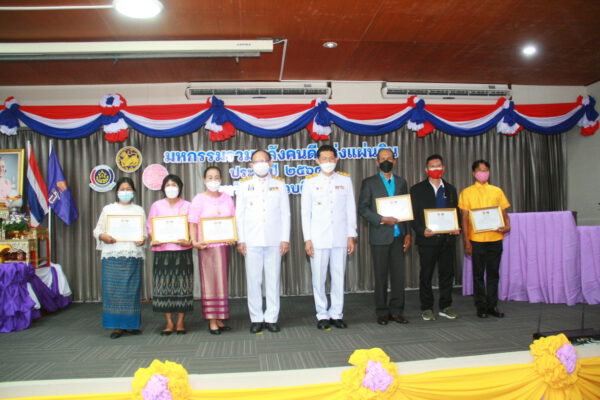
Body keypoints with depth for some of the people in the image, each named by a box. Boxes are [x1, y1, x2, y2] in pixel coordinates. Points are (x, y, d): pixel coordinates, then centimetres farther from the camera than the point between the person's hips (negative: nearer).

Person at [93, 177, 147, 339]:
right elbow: (97, 229, 9)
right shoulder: (108, 209, 13)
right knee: (113, 289, -3)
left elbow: (145, 231, 10)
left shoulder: (139, 210, 16)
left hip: (133, 255, 1)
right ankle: (117, 325, 4)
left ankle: (131, 324, 10)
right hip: (112, 254, 0)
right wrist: (103, 236, -12)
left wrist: (143, 239, -11)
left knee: (132, 289, 0)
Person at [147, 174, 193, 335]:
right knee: (164, 286, 1)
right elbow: (150, 227, 6)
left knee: (182, 285, 1)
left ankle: (180, 322, 10)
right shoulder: (156, 206, 9)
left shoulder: (187, 206, 7)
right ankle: (169, 322, 11)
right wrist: (153, 239, -14)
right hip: (162, 251, 1)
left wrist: (189, 241, -15)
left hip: (182, 251, -1)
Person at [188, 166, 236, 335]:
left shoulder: (227, 198, 11)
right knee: (210, 282, 0)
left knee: (222, 281, 8)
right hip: (207, 246, -4)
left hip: (224, 245, 4)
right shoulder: (199, 199, -1)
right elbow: (193, 223, -6)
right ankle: (212, 321, 5)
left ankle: (219, 319, 16)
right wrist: (194, 241, -20)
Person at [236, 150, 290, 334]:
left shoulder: (279, 184, 9)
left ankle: (272, 318, 12)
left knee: (273, 280, 2)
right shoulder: (244, 185, 8)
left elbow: (285, 213, 6)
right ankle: (256, 319, 12)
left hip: (274, 240, 0)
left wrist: (285, 239, -1)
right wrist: (240, 240, -1)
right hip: (252, 241, 0)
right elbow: (239, 214, 6)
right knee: (253, 280, 2)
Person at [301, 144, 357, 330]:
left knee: (338, 276, 5)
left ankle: (336, 314, 16)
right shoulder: (310, 182, 4)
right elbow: (305, 212, 2)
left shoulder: (345, 180, 8)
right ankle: (322, 315, 14)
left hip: (340, 237, 1)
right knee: (319, 278, 1)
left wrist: (351, 236, 3)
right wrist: (307, 239, -3)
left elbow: (350, 210, 8)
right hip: (318, 238, -1)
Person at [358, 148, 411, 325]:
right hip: (380, 236, -3)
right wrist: (382, 220, -15)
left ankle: (396, 311, 15)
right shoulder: (369, 183, 1)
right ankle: (382, 312, 14)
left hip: (398, 236, 3)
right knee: (381, 276, 3)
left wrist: (408, 234, 5)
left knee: (399, 275, 4)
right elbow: (362, 208, -5)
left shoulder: (401, 182, 12)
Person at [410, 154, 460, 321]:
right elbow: (413, 215, -2)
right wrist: (422, 230, -17)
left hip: (448, 238, 3)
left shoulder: (450, 189, 14)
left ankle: (445, 307, 21)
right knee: (426, 275, 4)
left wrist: (457, 228, -3)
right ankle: (426, 308, 15)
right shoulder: (417, 189, 2)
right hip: (427, 238, -3)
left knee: (447, 273, 8)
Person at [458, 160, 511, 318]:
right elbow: (465, 218, 1)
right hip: (476, 239, -2)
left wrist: (507, 226, -10)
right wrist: (466, 241, -5)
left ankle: (492, 305, 17)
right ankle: (481, 307, 12)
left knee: (493, 273, 7)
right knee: (478, 274, 4)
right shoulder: (467, 192, 3)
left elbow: (504, 213, 12)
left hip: (495, 238, 2)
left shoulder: (497, 191, 10)